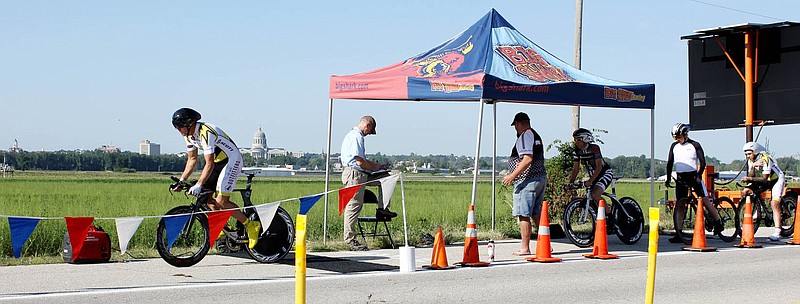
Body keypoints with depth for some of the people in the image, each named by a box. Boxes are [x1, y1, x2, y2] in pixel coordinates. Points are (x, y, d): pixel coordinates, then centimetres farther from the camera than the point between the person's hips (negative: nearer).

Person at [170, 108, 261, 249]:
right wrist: (181, 181, 0)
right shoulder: (189, 135, 0)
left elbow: (209, 164, -33)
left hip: (232, 161, -9)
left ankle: (251, 226, -5)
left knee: (221, 202, -17)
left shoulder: (206, 133, -29)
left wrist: (198, 185, -38)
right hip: (217, 161, 9)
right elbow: (192, 160, 8)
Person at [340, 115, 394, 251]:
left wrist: (376, 165, 16)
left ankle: (382, 209, 12)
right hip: (354, 174, -11)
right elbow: (360, 162, -20)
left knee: (384, 176, 15)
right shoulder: (356, 137, -14)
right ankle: (350, 239, -4)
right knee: (354, 206, -8)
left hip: (359, 174, 11)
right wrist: (373, 168, -3)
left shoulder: (354, 135, 20)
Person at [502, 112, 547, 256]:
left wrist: (512, 175, -21)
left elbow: (528, 159, -23)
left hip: (527, 180, -10)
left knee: (524, 215, -6)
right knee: (536, 215, 14)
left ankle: (525, 248, -5)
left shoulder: (525, 136, -12)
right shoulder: (536, 136, 19)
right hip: (541, 178, 10)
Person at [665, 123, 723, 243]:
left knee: (705, 201, -6)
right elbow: (670, 163, 12)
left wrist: (698, 176, -19)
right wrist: (668, 178, 4)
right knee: (680, 206, -1)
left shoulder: (695, 145, -2)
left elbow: (702, 162, -7)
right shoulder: (674, 146, 9)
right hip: (680, 178, 3)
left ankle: (718, 224, 11)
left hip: (693, 176, -3)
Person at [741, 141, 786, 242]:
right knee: (745, 191, -10)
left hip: (776, 180, -7)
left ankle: (777, 232, -29)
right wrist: (753, 166, -31)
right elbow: (751, 176, -14)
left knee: (775, 203, -25)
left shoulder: (765, 159, -27)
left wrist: (750, 179, -44)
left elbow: (764, 178, -32)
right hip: (764, 181, 7)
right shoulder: (751, 161, -5)